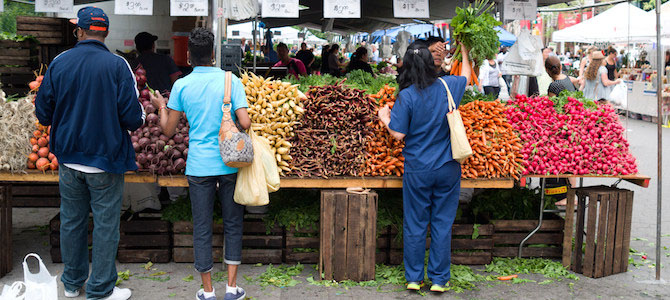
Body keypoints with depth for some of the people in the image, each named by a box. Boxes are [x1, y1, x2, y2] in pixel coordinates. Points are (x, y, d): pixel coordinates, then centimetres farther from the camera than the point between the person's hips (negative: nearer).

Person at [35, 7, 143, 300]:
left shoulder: (58, 63, -2)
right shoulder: (117, 65, -11)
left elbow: (43, 113, 3)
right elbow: (133, 119, -14)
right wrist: (139, 117, 9)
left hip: (68, 160, 4)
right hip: (105, 160, -3)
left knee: (71, 221, 16)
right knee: (105, 225, 6)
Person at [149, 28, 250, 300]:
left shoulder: (181, 86, -2)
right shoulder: (231, 81, -4)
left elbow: (168, 130, 2)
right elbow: (245, 123, -13)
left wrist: (161, 107, 20)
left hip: (199, 165, 0)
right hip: (229, 163, 0)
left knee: (202, 228, 10)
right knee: (233, 224, 13)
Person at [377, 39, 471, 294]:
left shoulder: (406, 96, -12)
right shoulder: (447, 86, -2)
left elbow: (398, 134, -9)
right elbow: (467, 75, 21)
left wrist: (385, 118, 10)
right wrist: (464, 51, 37)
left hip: (417, 171, -2)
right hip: (447, 168, 2)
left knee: (415, 225, 9)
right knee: (442, 224, 9)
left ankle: (414, 278, 19)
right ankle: (439, 279, 16)